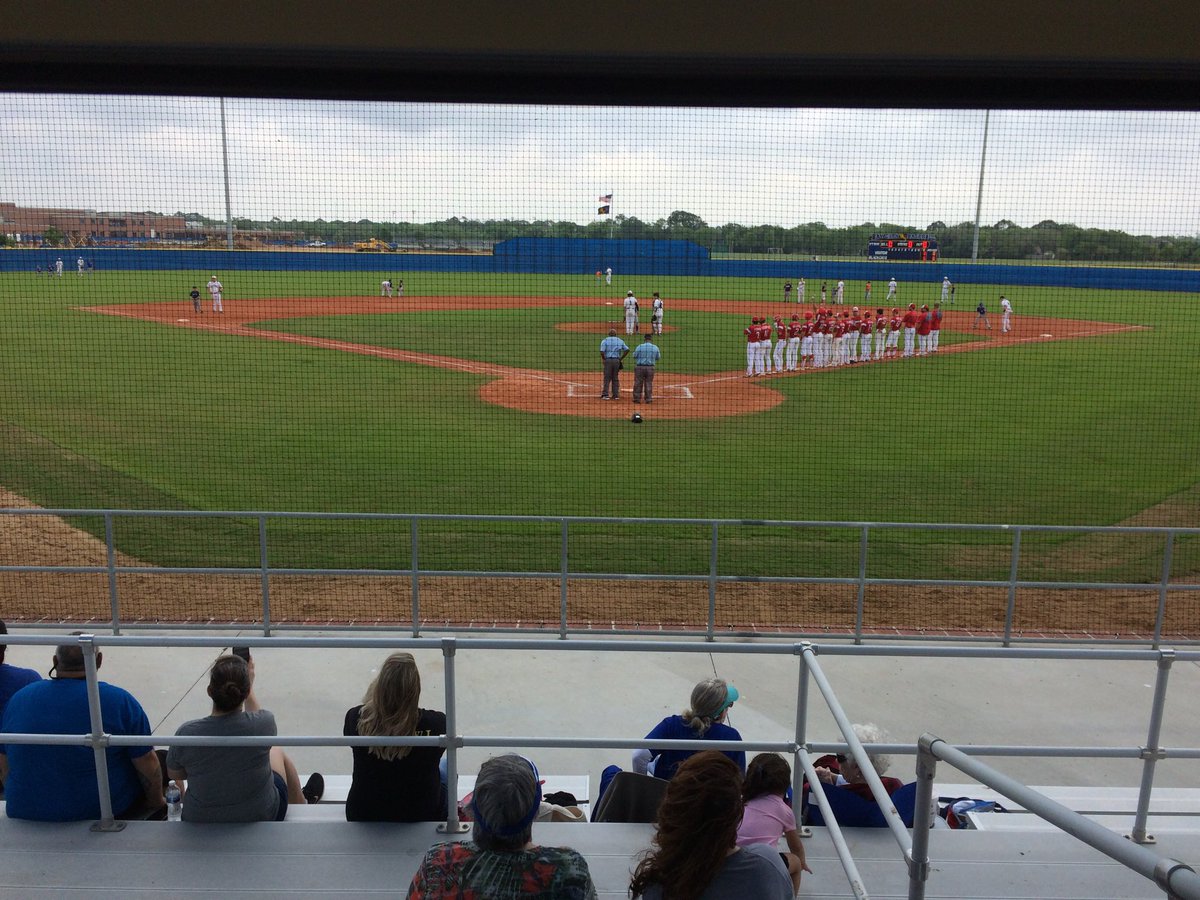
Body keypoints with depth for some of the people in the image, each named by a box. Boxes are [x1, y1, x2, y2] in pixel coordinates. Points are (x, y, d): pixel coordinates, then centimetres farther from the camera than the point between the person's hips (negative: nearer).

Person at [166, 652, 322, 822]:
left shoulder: (185, 733, -24)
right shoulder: (263, 723, -24)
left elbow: (174, 775, -1)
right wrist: (249, 687, 15)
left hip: (201, 826, 1)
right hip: (262, 817, -1)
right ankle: (303, 804, 53)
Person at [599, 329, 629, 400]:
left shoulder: (605, 341, 0)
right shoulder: (620, 341, 9)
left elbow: (602, 352, -11)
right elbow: (627, 350, 3)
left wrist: (604, 359, 2)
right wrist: (621, 358, 7)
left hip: (608, 360, -2)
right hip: (617, 361, 3)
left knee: (607, 378, 1)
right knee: (616, 378, 11)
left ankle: (605, 394, -6)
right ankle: (616, 395, 11)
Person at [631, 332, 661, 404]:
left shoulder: (639, 347, -7)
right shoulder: (655, 348, 0)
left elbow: (634, 356, -1)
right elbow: (657, 358, 9)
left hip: (639, 367, -2)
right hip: (650, 368, 2)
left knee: (638, 382, 7)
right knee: (649, 383, 11)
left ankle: (637, 398, 10)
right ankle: (648, 398, 12)